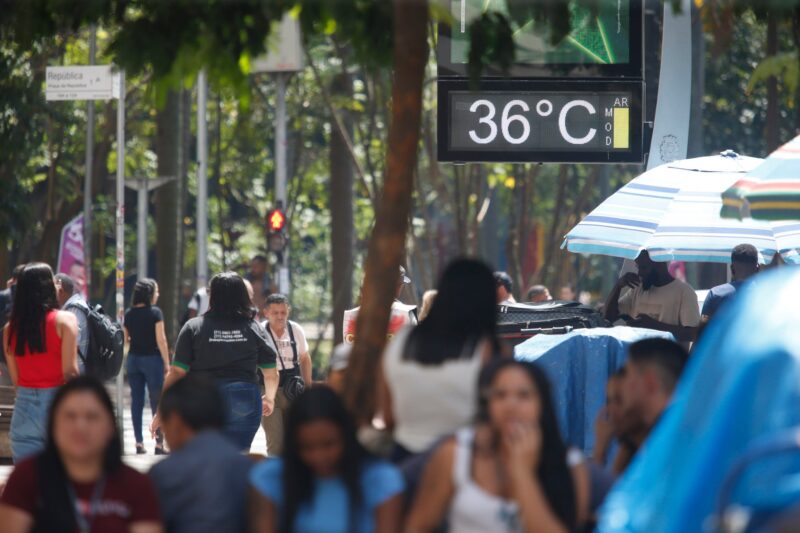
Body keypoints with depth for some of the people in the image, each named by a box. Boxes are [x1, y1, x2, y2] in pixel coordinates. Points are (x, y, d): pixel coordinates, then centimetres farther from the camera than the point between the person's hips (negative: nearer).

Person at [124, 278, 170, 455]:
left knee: (137, 400, 8)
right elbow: (161, 340, -12)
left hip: (133, 359, 5)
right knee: (157, 401, 0)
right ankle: (159, 442, -3)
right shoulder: (155, 313, -11)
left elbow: (126, 339, 9)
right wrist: (166, 362, -7)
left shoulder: (129, 314, 4)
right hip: (152, 359, -5)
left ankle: (139, 442, 8)